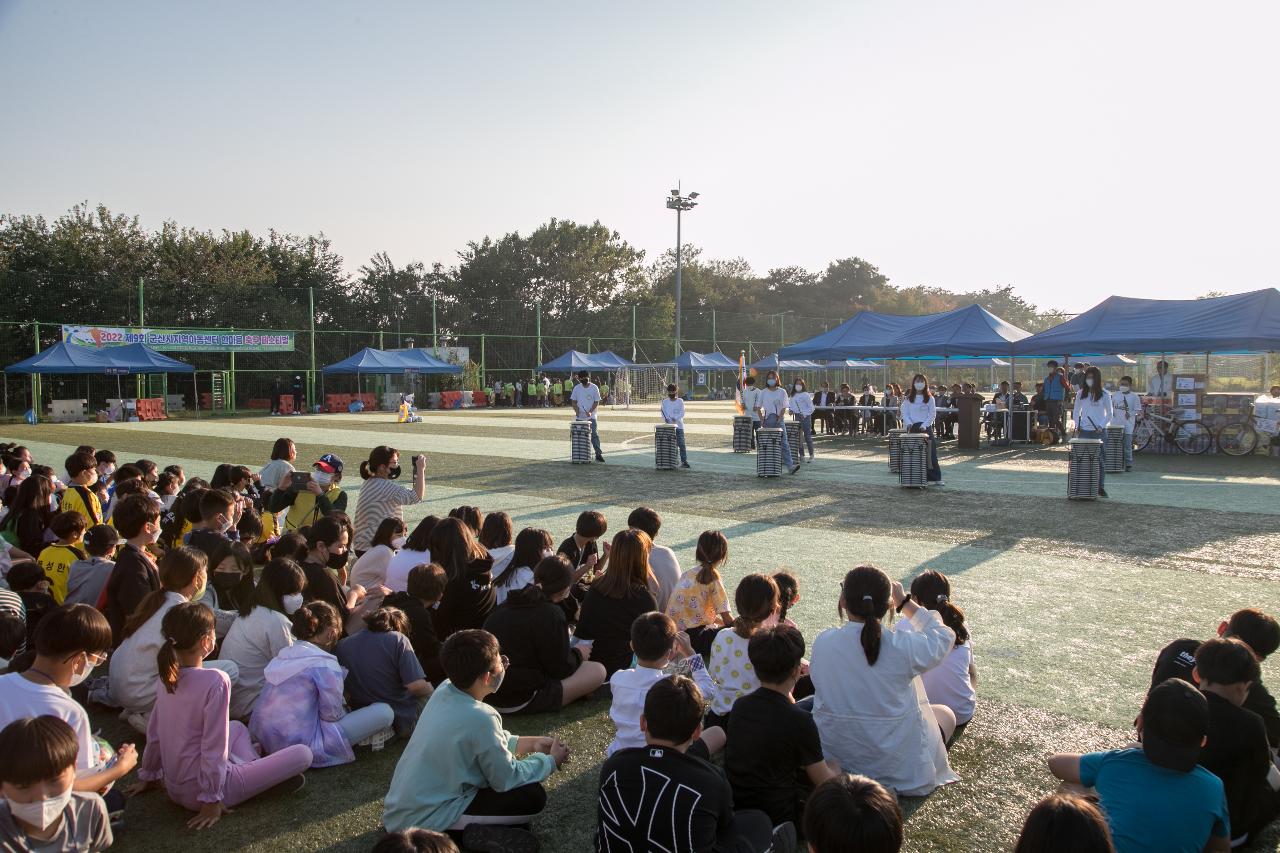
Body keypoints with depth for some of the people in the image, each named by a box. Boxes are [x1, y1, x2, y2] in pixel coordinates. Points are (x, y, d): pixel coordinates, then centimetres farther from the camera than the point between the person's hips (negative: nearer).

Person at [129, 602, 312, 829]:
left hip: (173, 788, 8)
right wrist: (211, 801, -15)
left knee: (236, 727, 30)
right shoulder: (215, 681, -23)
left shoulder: (167, 676, 0)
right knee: (303, 753, -6)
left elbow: (154, 733, 11)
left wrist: (148, 776, 25)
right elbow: (213, 746, -22)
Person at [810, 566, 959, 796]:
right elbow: (944, 637, -1)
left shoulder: (822, 642, -16)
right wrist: (905, 602, 7)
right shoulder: (903, 646, -22)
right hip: (900, 769, -5)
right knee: (946, 713, 24)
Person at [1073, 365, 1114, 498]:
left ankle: (1101, 488, 10)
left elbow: (1109, 414, 1)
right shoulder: (1081, 394, 6)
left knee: (1100, 459, 2)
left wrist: (1101, 426, -12)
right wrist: (1077, 425, 0)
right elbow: (1076, 412, 14)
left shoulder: (1104, 394, -1)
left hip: (1099, 432, -2)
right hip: (1084, 431, 2)